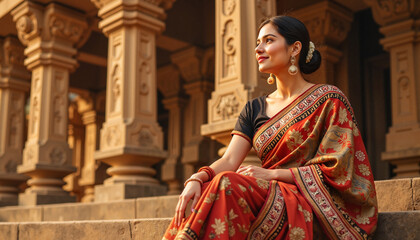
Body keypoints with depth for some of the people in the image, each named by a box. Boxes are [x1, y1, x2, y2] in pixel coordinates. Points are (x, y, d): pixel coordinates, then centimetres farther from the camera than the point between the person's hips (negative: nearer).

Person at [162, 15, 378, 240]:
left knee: (227, 184, -31)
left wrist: (272, 174, -13)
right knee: (205, 189, -29)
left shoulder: (328, 99, 1)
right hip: (270, 196, 4)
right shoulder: (254, 109, 16)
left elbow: (334, 170, -5)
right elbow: (229, 160, 3)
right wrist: (197, 178, -19)